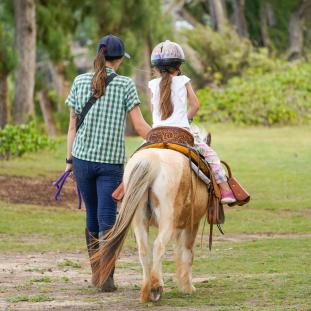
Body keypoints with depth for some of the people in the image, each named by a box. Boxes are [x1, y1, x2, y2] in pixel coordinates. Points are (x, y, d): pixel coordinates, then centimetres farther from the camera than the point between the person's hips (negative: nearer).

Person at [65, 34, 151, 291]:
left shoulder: (80, 82, 2)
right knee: (107, 218, 0)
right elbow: (140, 126, -7)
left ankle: (96, 271, 24)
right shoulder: (125, 85, -5)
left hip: (82, 158, 3)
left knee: (92, 215, 17)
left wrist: (69, 159, 12)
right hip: (111, 161, -3)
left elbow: (73, 125, 5)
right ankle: (106, 277, -5)